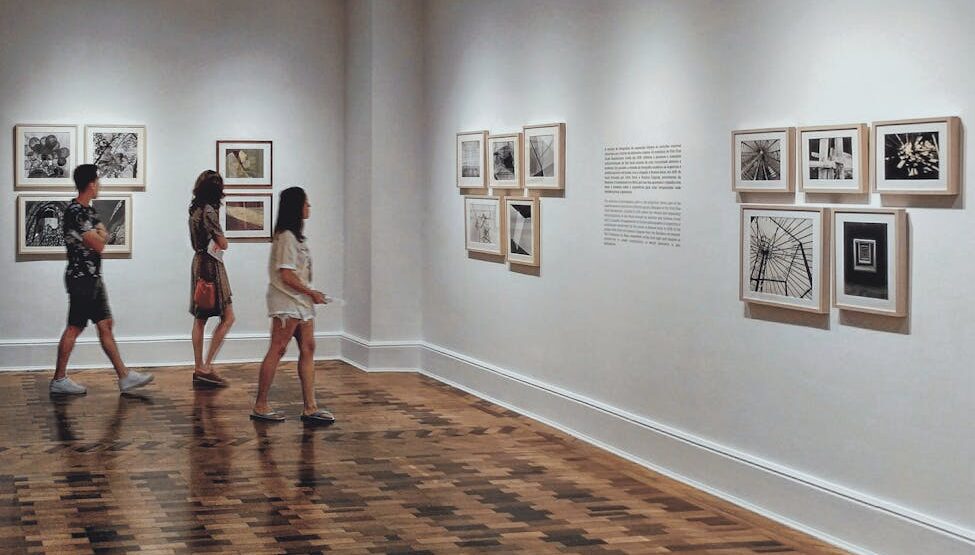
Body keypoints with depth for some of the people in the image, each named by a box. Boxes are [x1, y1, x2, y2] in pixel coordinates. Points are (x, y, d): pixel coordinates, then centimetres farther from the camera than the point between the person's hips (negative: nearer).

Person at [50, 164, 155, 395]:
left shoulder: (88, 210, 14)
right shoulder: (75, 212, -17)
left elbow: (105, 237, 13)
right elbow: (99, 245, -19)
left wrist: (100, 236, -9)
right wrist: (101, 235, 3)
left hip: (93, 278, 10)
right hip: (81, 278, -10)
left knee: (105, 326, 8)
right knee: (75, 328, -3)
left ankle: (124, 376, 9)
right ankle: (59, 380, 4)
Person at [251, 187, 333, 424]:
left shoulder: (295, 235, 15)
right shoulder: (286, 237, -14)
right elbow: (286, 275, -18)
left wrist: (311, 294, 8)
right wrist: (311, 293, -9)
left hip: (301, 302, 10)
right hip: (286, 301, -10)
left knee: (308, 349, 5)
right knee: (277, 350, -5)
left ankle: (310, 408, 4)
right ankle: (260, 406, 1)